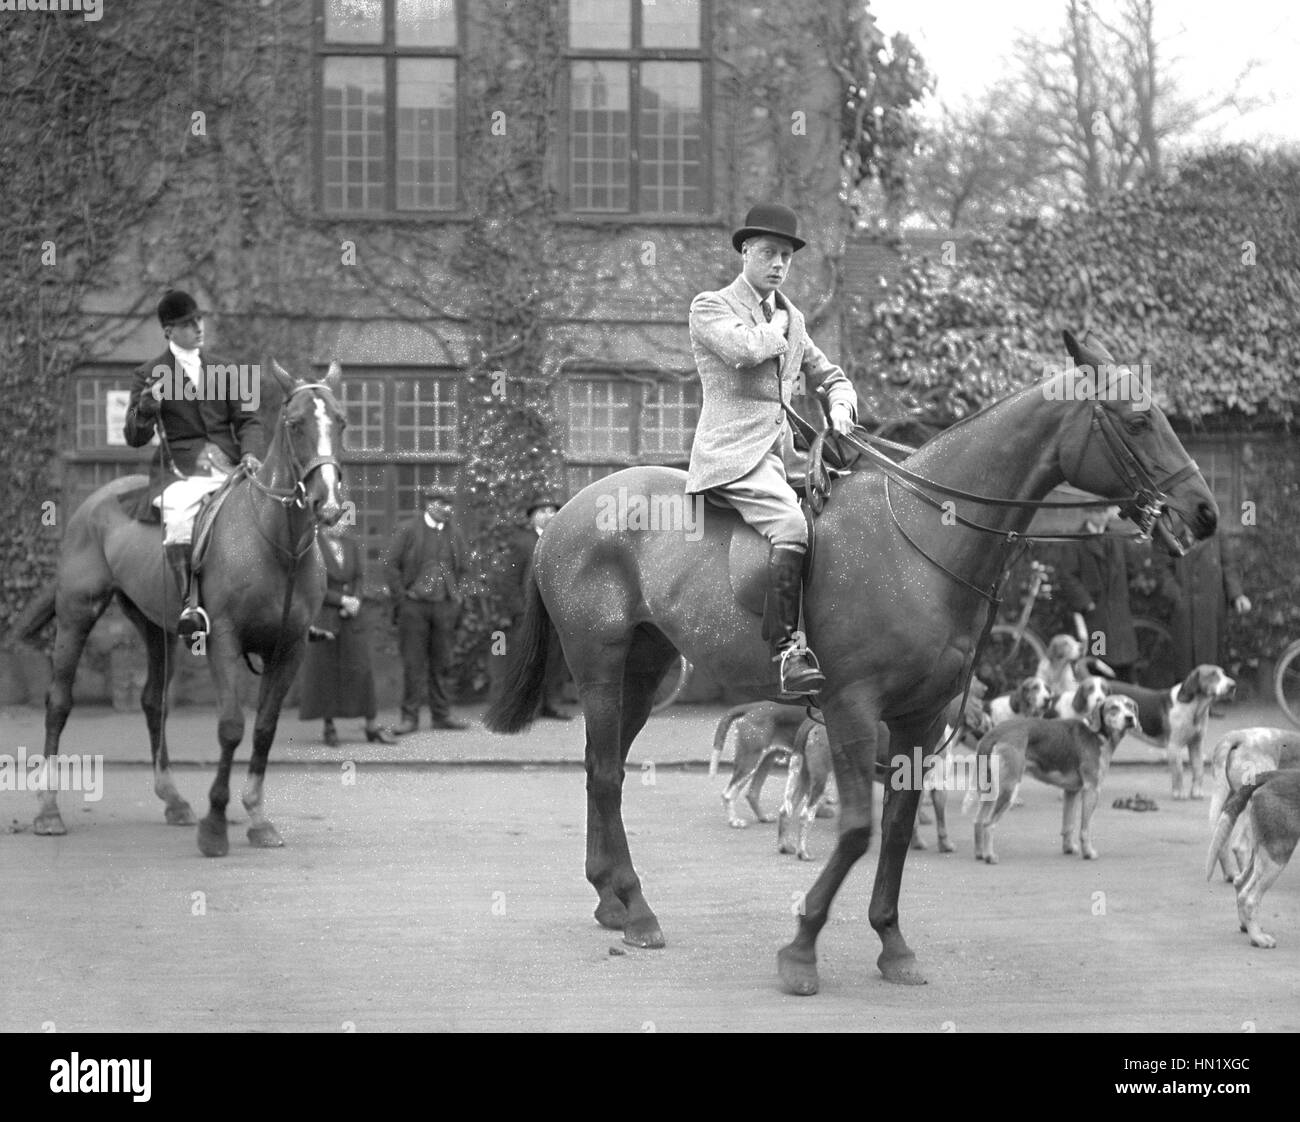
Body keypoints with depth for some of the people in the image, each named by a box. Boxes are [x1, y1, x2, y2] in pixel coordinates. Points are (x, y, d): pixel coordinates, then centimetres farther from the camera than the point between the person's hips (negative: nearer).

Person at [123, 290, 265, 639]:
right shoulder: (148, 376, 8)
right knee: (179, 518, -36)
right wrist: (147, 407, -17)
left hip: (229, 469, 4)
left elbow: (247, 421, 17)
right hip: (180, 474, -4)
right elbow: (135, 438, 4)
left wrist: (251, 453, -4)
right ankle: (190, 606, -40)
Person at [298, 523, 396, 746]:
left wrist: (355, 601, -10)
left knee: (361, 667, 1)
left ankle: (372, 727, 5)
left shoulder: (351, 544, 7)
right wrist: (342, 600, -14)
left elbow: (359, 577, 8)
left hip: (350, 617, 4)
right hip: (323, 616, -4)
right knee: (325, 670, 1)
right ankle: (329, 727, 11)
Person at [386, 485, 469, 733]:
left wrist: (456, 597, 11)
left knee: (440, 663, 6)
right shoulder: (407, 531, 0)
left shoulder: (454, 534, 12)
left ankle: (441, 715, 12)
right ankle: (410, 717, 1)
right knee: (413, 663, -2)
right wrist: (401, 599, -6)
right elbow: (393, 565, 0)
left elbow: (461, 569, 21)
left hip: (445, 607, 4)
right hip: (413, 605, -3)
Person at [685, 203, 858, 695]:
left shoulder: (792, 318, 22)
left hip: (782, 452, 8)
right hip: (732, 453, -8)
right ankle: (788, 650, -34)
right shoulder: (710, 307, 1)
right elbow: (744, 348, -20)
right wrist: (776, 327, 1)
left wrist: (840, 405, 10)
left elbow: (828, 374, 32)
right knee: (790, 524, -30)